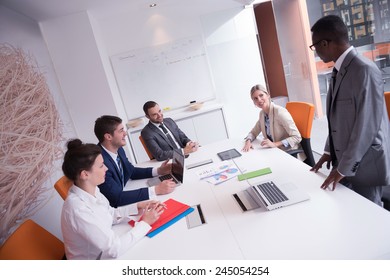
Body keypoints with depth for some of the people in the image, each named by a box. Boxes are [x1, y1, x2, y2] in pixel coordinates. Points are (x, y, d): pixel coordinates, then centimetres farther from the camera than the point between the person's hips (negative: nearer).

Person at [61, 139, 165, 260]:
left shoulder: (91, 191, -9)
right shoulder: (78, 209, -32)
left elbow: (110, 214, 6)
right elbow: (114, 248, -28)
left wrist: (137, 207, -7)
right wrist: (145, 223, -19)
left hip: (104, 251, 6)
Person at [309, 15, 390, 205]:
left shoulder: (364, 70, -20)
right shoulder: (339, 71, 7)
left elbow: (367, 125, -22)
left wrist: (344, 168, -17)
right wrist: (329, 151, 12)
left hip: (365, 164, -7)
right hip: (345, 160, 8)